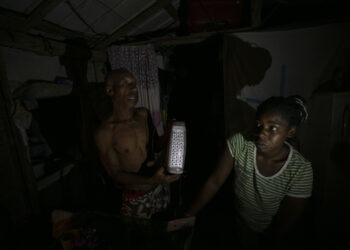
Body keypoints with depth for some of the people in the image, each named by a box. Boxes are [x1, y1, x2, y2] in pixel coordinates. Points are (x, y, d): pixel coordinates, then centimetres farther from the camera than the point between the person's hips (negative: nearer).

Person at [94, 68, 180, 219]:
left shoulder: (144, 114, -4)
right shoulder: (104, 133, -18)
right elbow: (116, 174, -15)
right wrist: (151, 181, -29)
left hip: (162, 188, 4)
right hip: (136, 199, -4)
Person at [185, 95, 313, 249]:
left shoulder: (301, 171, -29)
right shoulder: (239, 143, -27)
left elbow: (285, 222, -19)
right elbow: (215, 182, -21)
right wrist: (188, 215, -19)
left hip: (270, 233, -1)